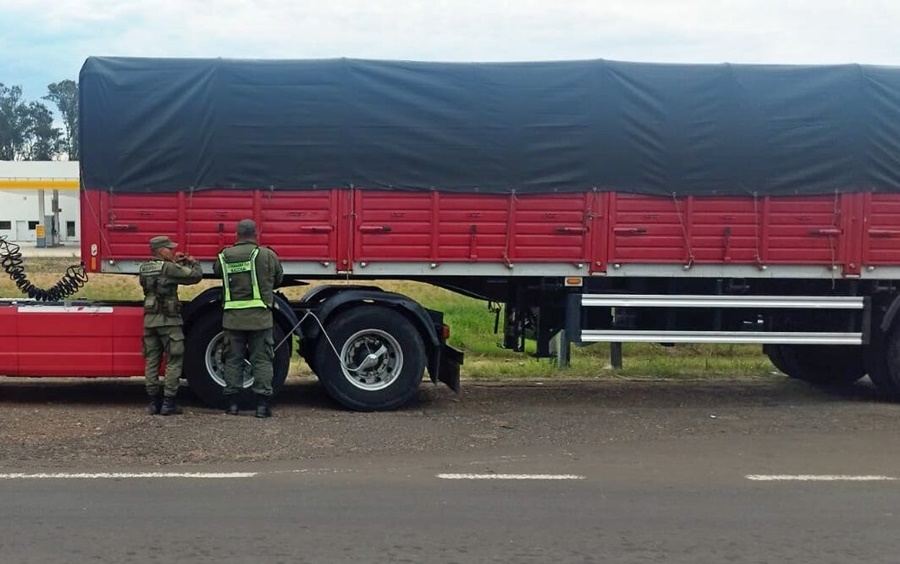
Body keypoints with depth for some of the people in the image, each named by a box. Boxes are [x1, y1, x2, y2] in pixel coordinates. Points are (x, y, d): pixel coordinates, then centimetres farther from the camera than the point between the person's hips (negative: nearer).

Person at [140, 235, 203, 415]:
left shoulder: (145, 268, 8)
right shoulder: (169, 268, -14)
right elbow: (195, 276, -11)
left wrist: (174, 262, 19)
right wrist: (193, 262, 9)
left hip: (150, 319, 7)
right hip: (168, 320, -7)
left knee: (152, 361, 10)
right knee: (174, 361, 0)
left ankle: (153, 402, 12)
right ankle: (168, 403, -3)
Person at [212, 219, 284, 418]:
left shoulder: (225, 256, 1)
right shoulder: (267, 255, -3)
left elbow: (216, 271, 16)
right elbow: (279, 278, 8)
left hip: (233, 317, 2)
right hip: (260, 317, -2)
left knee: (233, 359, 11)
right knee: (261, 360, 4)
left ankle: (232, 403, 13)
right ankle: (262, 405, 1)